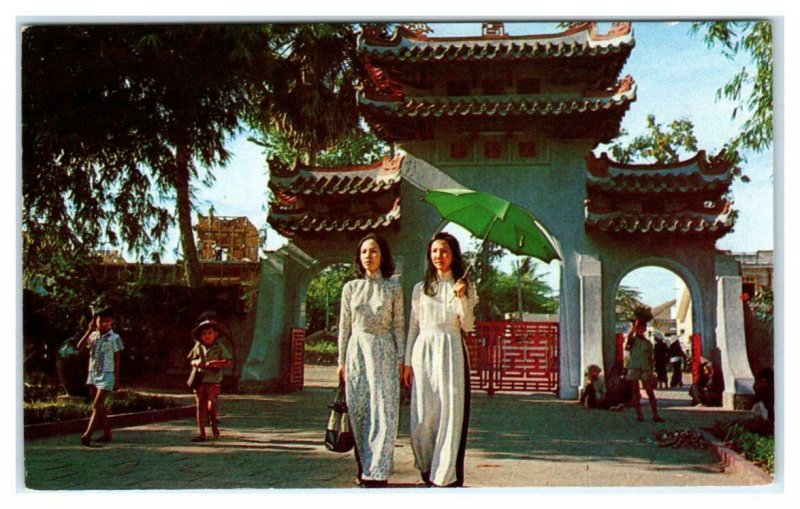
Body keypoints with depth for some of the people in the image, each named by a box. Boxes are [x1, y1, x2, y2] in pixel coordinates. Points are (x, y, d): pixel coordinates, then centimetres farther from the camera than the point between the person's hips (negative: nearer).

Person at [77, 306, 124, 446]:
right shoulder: (93, 336, 9)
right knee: (100, 406, 11)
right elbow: (80, 346, -5)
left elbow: (117, 359, -3)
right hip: (93, 374, 6)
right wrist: (89, 330, -8)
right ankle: (107, 433, 20)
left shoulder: (114, 338, -5)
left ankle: (87, 434, -19)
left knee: (97, 406, -13)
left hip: (106, 375, -6)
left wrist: (116, 379, -5)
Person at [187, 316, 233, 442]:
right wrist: (196, 363, -7)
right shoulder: (198, 346, 7)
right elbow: (191, 361, 17)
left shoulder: (219, 347, -2)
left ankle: (214, 424, 20)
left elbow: (229, 362, -7)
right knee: (200, 406, 5)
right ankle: (201, 433, 10)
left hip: (213, 381, -3)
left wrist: (215, 363, -20)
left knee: (212, 405, -9)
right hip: (199, 381, 3)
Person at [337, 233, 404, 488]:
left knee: (383, 411, -9)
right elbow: (344, 326, 10)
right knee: (358, 411, 3)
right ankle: (364, 469, 12)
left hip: (384, 353, -2)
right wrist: (341, 361, 7)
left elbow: (398, 326, 5)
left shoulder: (393, 288, 5)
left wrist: (401, 359, -1)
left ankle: (376, 472, -8)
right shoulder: (351, 288, 8)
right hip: (357, 351, 2)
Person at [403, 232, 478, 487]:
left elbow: (468, 327, 0)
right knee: (423, 414, -1)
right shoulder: (420, 289, 12)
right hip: (423, 350, 2)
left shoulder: (465, 288, 8)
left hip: (451, 350, -2)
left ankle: (446, 476, 0)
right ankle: (427, 468, 15)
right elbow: (413, 326, 12)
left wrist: (462, 298, -13)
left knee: (451, 412, -5)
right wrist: (407, 362, 6)